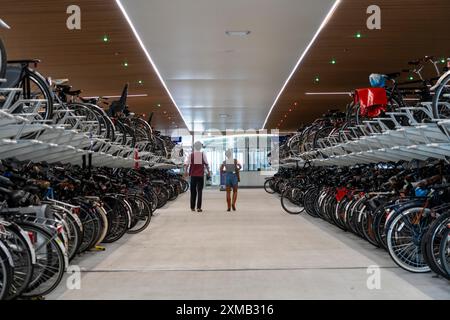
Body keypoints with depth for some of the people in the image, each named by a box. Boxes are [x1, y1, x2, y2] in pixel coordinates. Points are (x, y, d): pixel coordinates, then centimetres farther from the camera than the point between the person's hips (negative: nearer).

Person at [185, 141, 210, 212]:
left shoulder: (191, 155, 0)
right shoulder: (203, 155, 0)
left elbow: (187, 165, -3)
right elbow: (206, 164, 3)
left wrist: (186, 172, 11)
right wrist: (208, 172, 17)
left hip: (193, 175, 1)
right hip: (200, 175, -1)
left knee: (193, 191, 10)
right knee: (200, 191, 2)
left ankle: (192, 207, 14)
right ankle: (199, 207, -5)